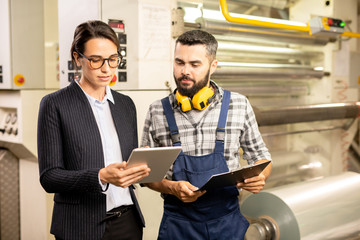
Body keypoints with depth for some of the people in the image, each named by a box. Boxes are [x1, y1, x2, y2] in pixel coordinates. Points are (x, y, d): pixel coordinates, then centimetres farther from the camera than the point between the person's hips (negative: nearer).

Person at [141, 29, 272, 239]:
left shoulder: (239, 105, -3)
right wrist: (172, 188, -15)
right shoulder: (157, 112, -3)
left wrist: (259, 177, -13)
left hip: (229, 221, 1)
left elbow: (260, 156, 8)